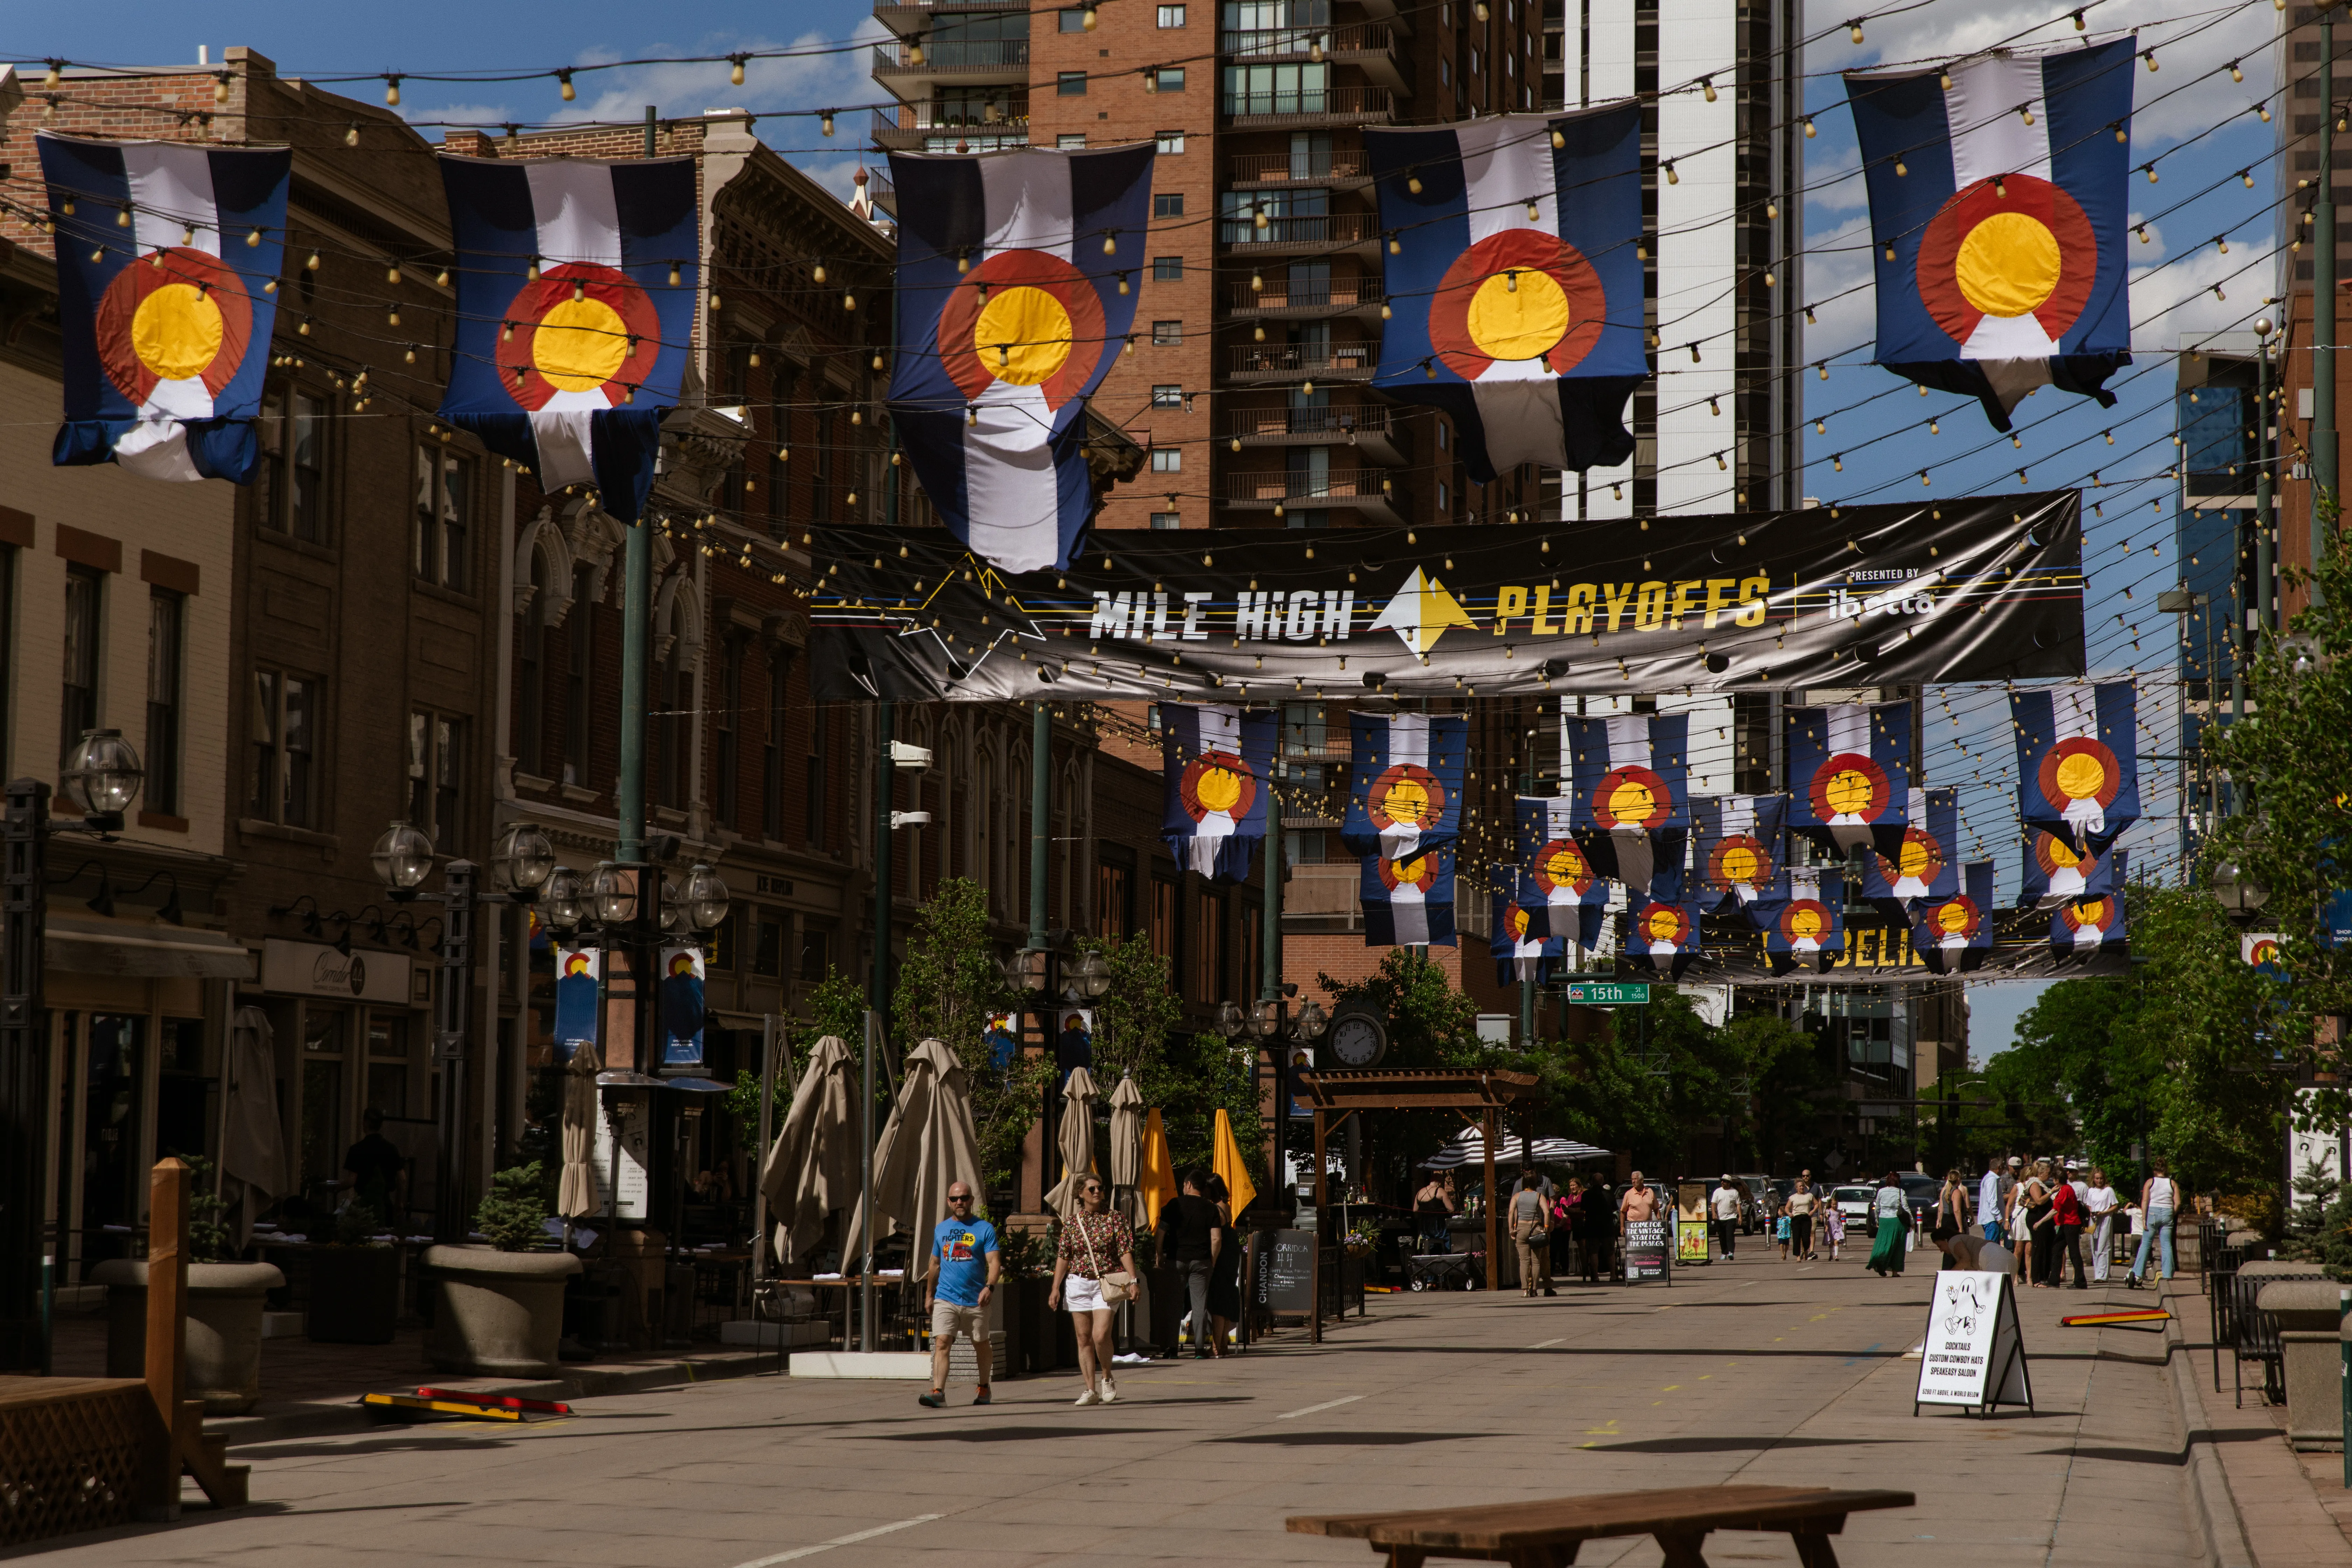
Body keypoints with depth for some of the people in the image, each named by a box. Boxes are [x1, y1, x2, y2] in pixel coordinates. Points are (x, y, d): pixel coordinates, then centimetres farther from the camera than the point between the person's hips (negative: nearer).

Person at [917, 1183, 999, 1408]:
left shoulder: (985, 1229, -1)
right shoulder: (941, 1229, 11)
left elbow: (994, 1262, -10)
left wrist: (990, 1286, -27)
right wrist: (929, 1293, 24)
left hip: (976, 1300, -2)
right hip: (946, 1299, 2)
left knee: (981, 1345, 12)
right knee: (941, 1343, -14)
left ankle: (984, 1388, 31)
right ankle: (938, 1392, -21)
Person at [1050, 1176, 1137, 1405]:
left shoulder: (1115, 1218, 1)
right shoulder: (1071, 1222, 7)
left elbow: (1125, 1251, -3)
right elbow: (1063, 1257, 10)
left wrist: (1133, 1280, -13)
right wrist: (1056, 1287, 5)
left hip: (1106, 1284, -3)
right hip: (1078, 1283, 3)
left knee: (1101, 1335, -16)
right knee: (1084, 1339, 3)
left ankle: (1107, 1378, 8)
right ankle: (1091, 1390, 9)